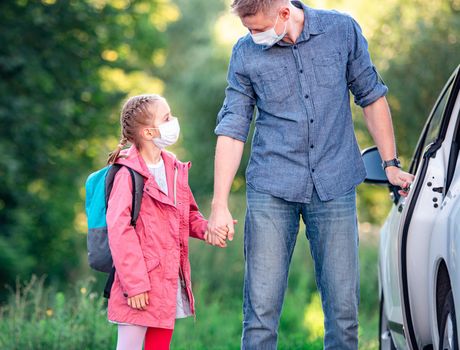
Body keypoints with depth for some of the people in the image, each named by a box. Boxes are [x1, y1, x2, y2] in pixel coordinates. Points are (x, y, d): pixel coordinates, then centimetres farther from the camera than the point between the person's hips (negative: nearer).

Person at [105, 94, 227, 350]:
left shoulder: (175, 170, 10)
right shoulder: (129, 175, -14)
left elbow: (188, 215, 21)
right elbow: (119, 231, -17)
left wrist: (206, 228, -2)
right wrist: (133, 284, -18)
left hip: (170, 280, 8)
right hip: (141, 283, -8)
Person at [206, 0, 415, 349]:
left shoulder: (342, 30, 0)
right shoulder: (246, 53, 0)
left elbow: (371, 97, 11)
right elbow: (233, 128, 2)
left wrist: (391, 165, 8)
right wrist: (220, 204, -3)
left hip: (335, 186, 1)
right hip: (271, 190, 0)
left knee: (343, 304, 0)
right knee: (261, 306, -5)